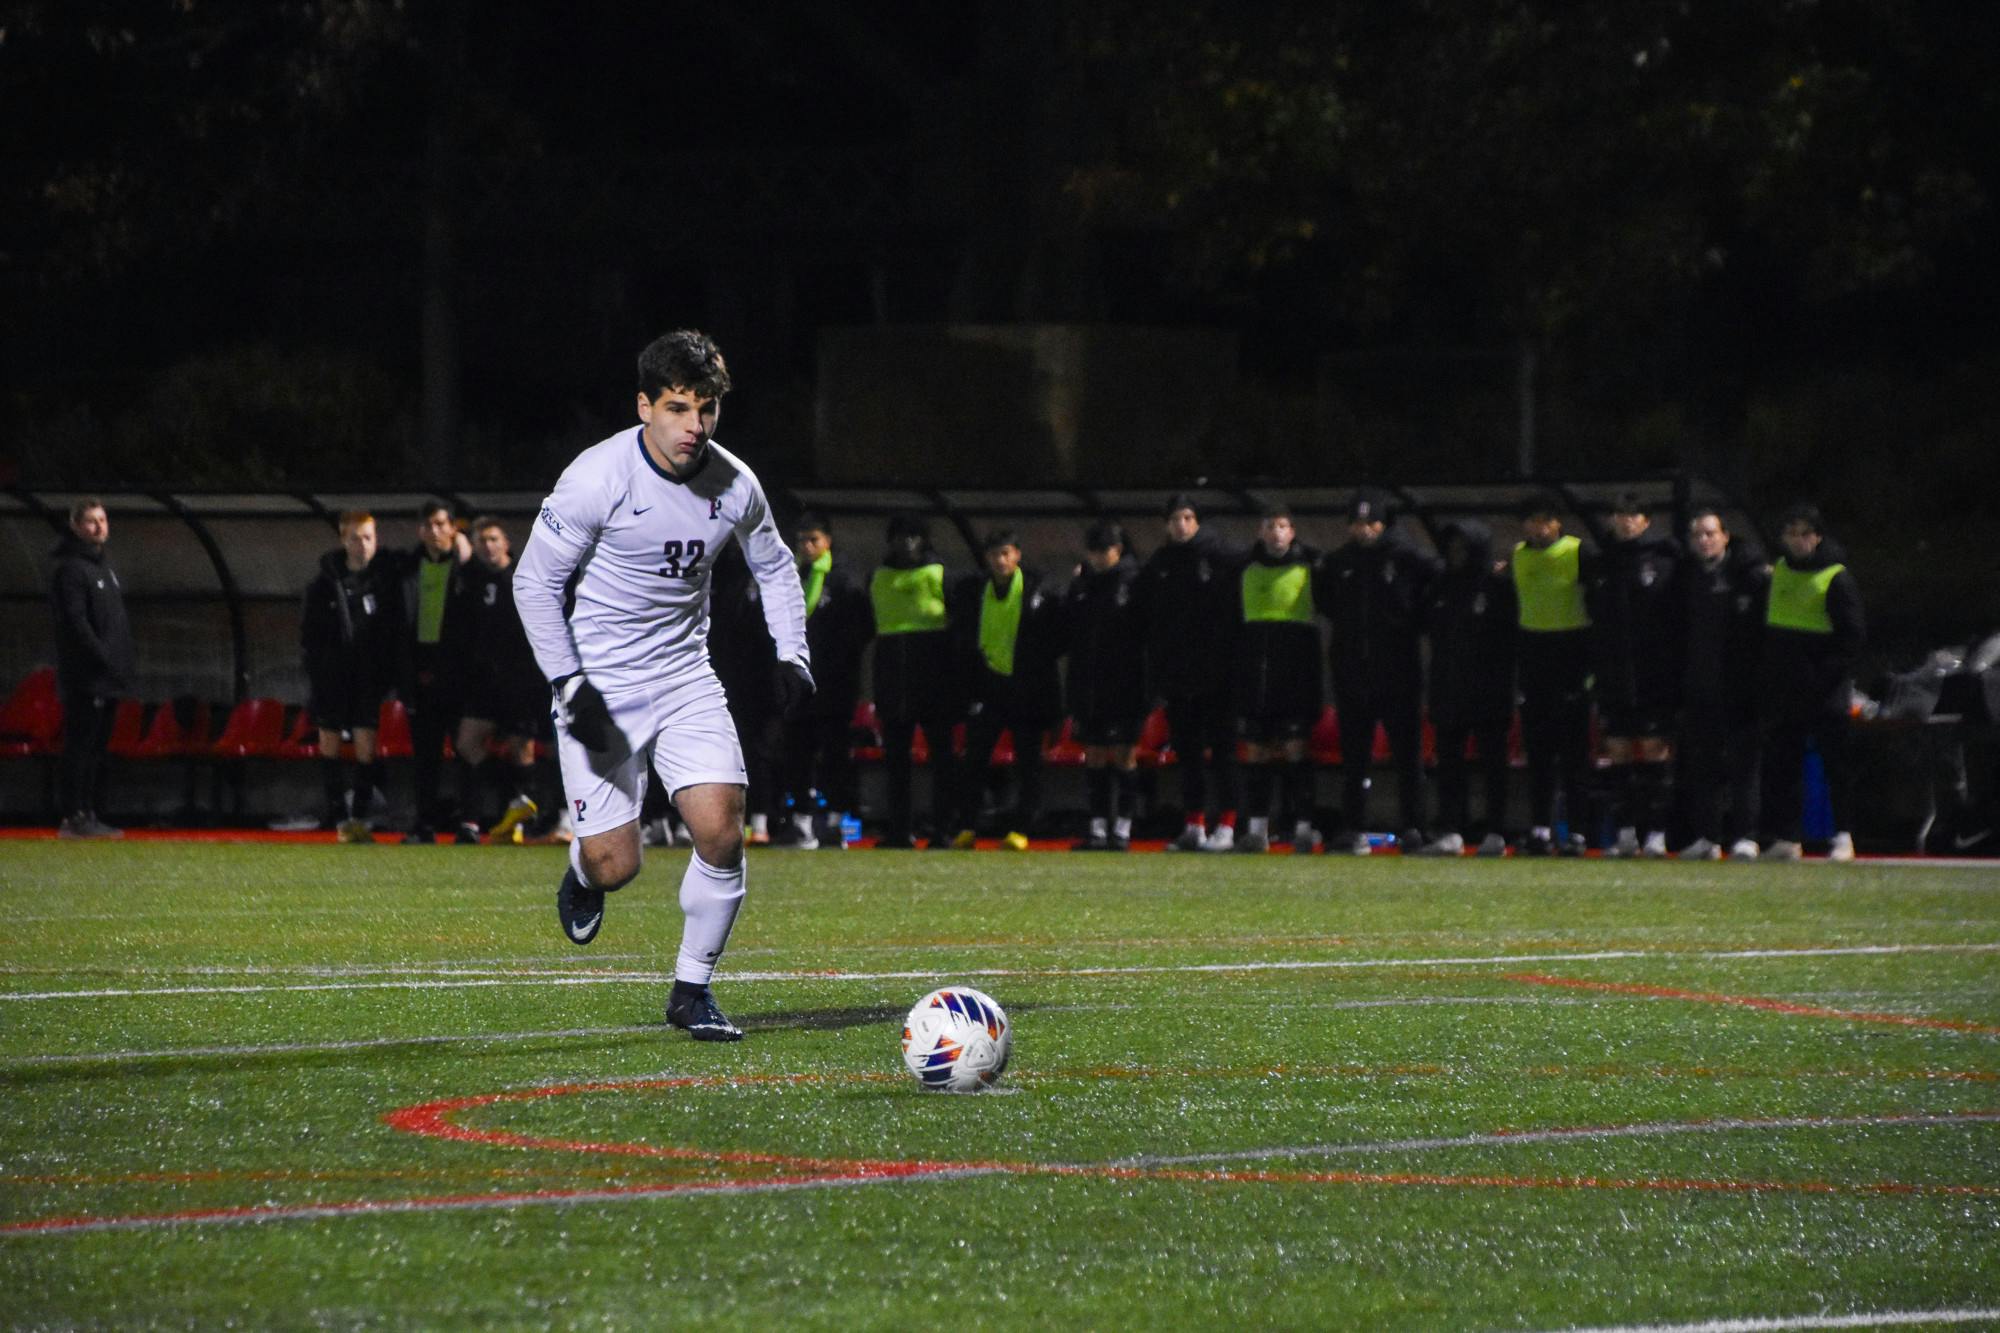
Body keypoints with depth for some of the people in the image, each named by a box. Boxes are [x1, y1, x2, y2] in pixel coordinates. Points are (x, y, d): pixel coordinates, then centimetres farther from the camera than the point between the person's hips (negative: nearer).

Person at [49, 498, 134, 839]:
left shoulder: (103, 565, 20)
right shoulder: (70, 568, -10)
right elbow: (74, 621, -18)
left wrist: (121, 664, 14)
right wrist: (103, 657, -20)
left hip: (107, 678, 9)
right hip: (84, 679, -9)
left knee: (96, 747, 11)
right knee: (80, 745, -9)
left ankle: (88, 815, 15)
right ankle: (74, 818, -9)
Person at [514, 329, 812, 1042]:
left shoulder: (734, 484, -3)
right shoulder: (597, 477, -17)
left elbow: (773, 564, 18)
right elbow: (534, 582, -10)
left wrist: (791, 653, 5)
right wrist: (569, 685, -17)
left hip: (685, 678, 4)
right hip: (600, 687, -4)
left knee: (721, 831, -14)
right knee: (615, 863, -8)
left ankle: (692, 990, 6)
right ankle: (583, 875, 32)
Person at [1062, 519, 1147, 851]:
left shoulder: (1136, 583, -4)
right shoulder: (1081, 584, 11)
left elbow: (1149, 631, -7)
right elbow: (1066, 630, 12)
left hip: (1125, 683, -5)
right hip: (1088, 683, 5)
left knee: (1125, 754, -2)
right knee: (1094, 754, 5)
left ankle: (1122, 827, 1)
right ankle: (1098, 826, 8)